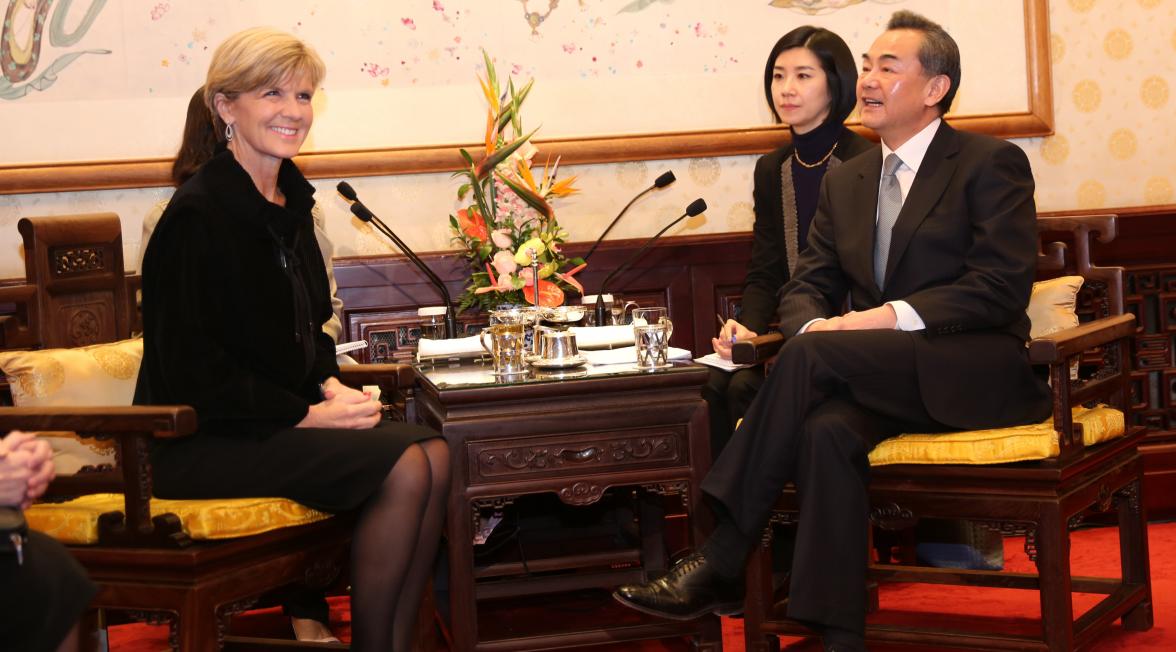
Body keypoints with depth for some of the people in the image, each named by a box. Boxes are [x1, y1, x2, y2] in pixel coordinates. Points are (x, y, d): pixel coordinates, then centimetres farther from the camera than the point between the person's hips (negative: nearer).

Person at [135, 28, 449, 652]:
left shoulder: (289, 202, 10)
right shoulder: (197, 214, -16)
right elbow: (193, 370, -19)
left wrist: (331, 386, 0)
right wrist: (309, 415, -17)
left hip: (282, 417, 8)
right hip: (202, 439, -8)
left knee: (434, 453, -13)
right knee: (402, 467, -23)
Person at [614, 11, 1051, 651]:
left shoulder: (992, 163, 0)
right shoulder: (845, 181, 20)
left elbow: (1003, 286, -10)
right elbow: (806, 285, 15)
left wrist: (895, 316, -20)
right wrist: (814, 324, -10)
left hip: (975, 369, -5)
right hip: (881, 376, 5)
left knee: (810, 354, -29)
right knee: (827, 428, -32)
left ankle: (720, 561, -26)